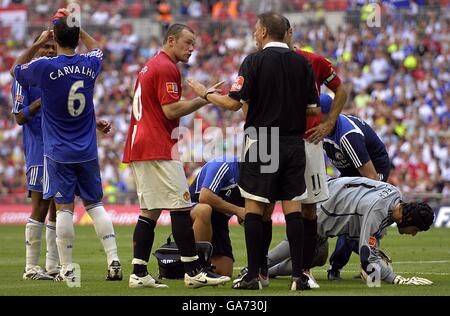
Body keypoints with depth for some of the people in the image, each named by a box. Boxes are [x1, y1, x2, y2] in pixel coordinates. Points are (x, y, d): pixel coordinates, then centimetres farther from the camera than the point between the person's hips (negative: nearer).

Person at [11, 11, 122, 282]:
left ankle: (67, 270, 0)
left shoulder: (44, 67, -13)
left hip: (59, 153, -3)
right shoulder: (90, 64, -1)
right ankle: (114, 260, 3)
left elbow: (16, 69, 9)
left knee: (64, 207, -1)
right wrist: (75, 26, 29)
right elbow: (95, 47, 25)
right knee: (95, 204, 11)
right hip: (87, 152, 3)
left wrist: (38, 43, 13)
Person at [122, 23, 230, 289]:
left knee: (149, 211, 8)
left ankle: (139, 273, 3)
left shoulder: (149, 67, 22)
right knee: (180, 207, -7)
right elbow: (171, 110, -17)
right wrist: (203, 99, -10)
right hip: (159, 150, -10)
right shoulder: (167, 68, -10)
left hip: (138, 147, 10)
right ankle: (194, 271, -7)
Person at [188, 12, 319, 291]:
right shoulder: (302, 63, 4)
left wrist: (205, 93, 9)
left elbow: (234, 103, -8)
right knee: (293, 209, 4)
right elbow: (312, 107, 6)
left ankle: (253, 275, 0)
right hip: (295, 143, 4)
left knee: (255, 208, 2)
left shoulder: (255, 61, -7)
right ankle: (299, 275, 0)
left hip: (262, 142, -3)